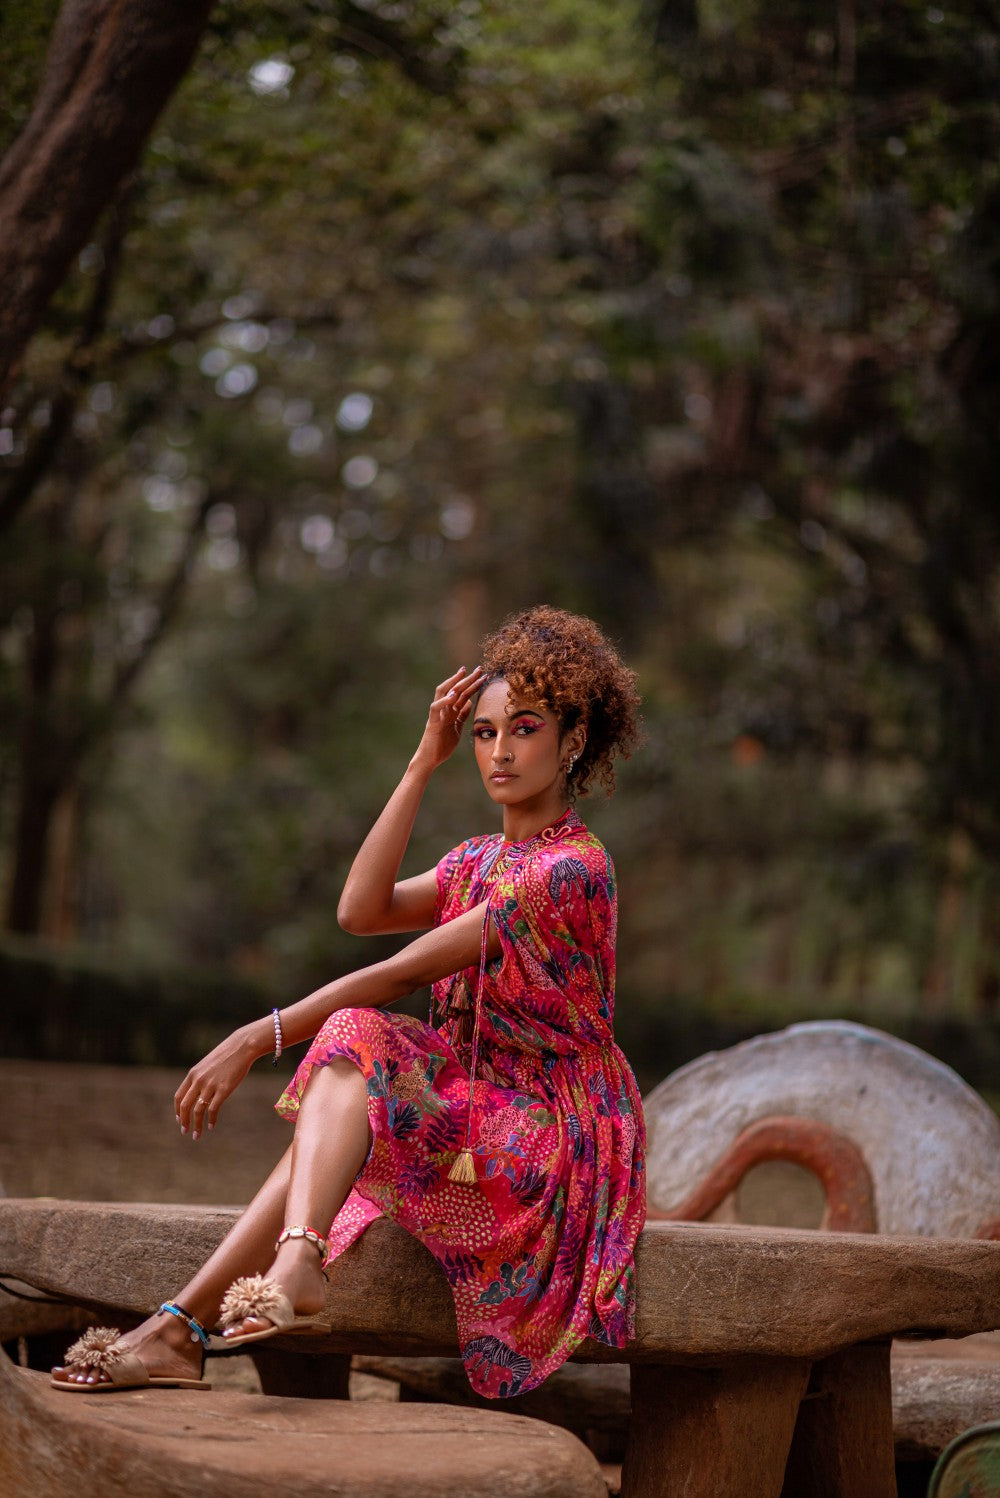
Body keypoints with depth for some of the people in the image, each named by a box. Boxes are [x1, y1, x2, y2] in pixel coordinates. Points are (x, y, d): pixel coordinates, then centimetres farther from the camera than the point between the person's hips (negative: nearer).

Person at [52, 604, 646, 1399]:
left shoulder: (572, 869, -13)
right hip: (476, 1112, 8)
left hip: (553, 1135, -8)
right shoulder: (479, 862, 17)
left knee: (356, 1048, -25)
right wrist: (424, 763, -1)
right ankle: (178, 1329, -32)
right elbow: (362, 910, -2)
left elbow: (405, 973, -18)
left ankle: (299, 1257, -48)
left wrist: (256, 1039, -20)